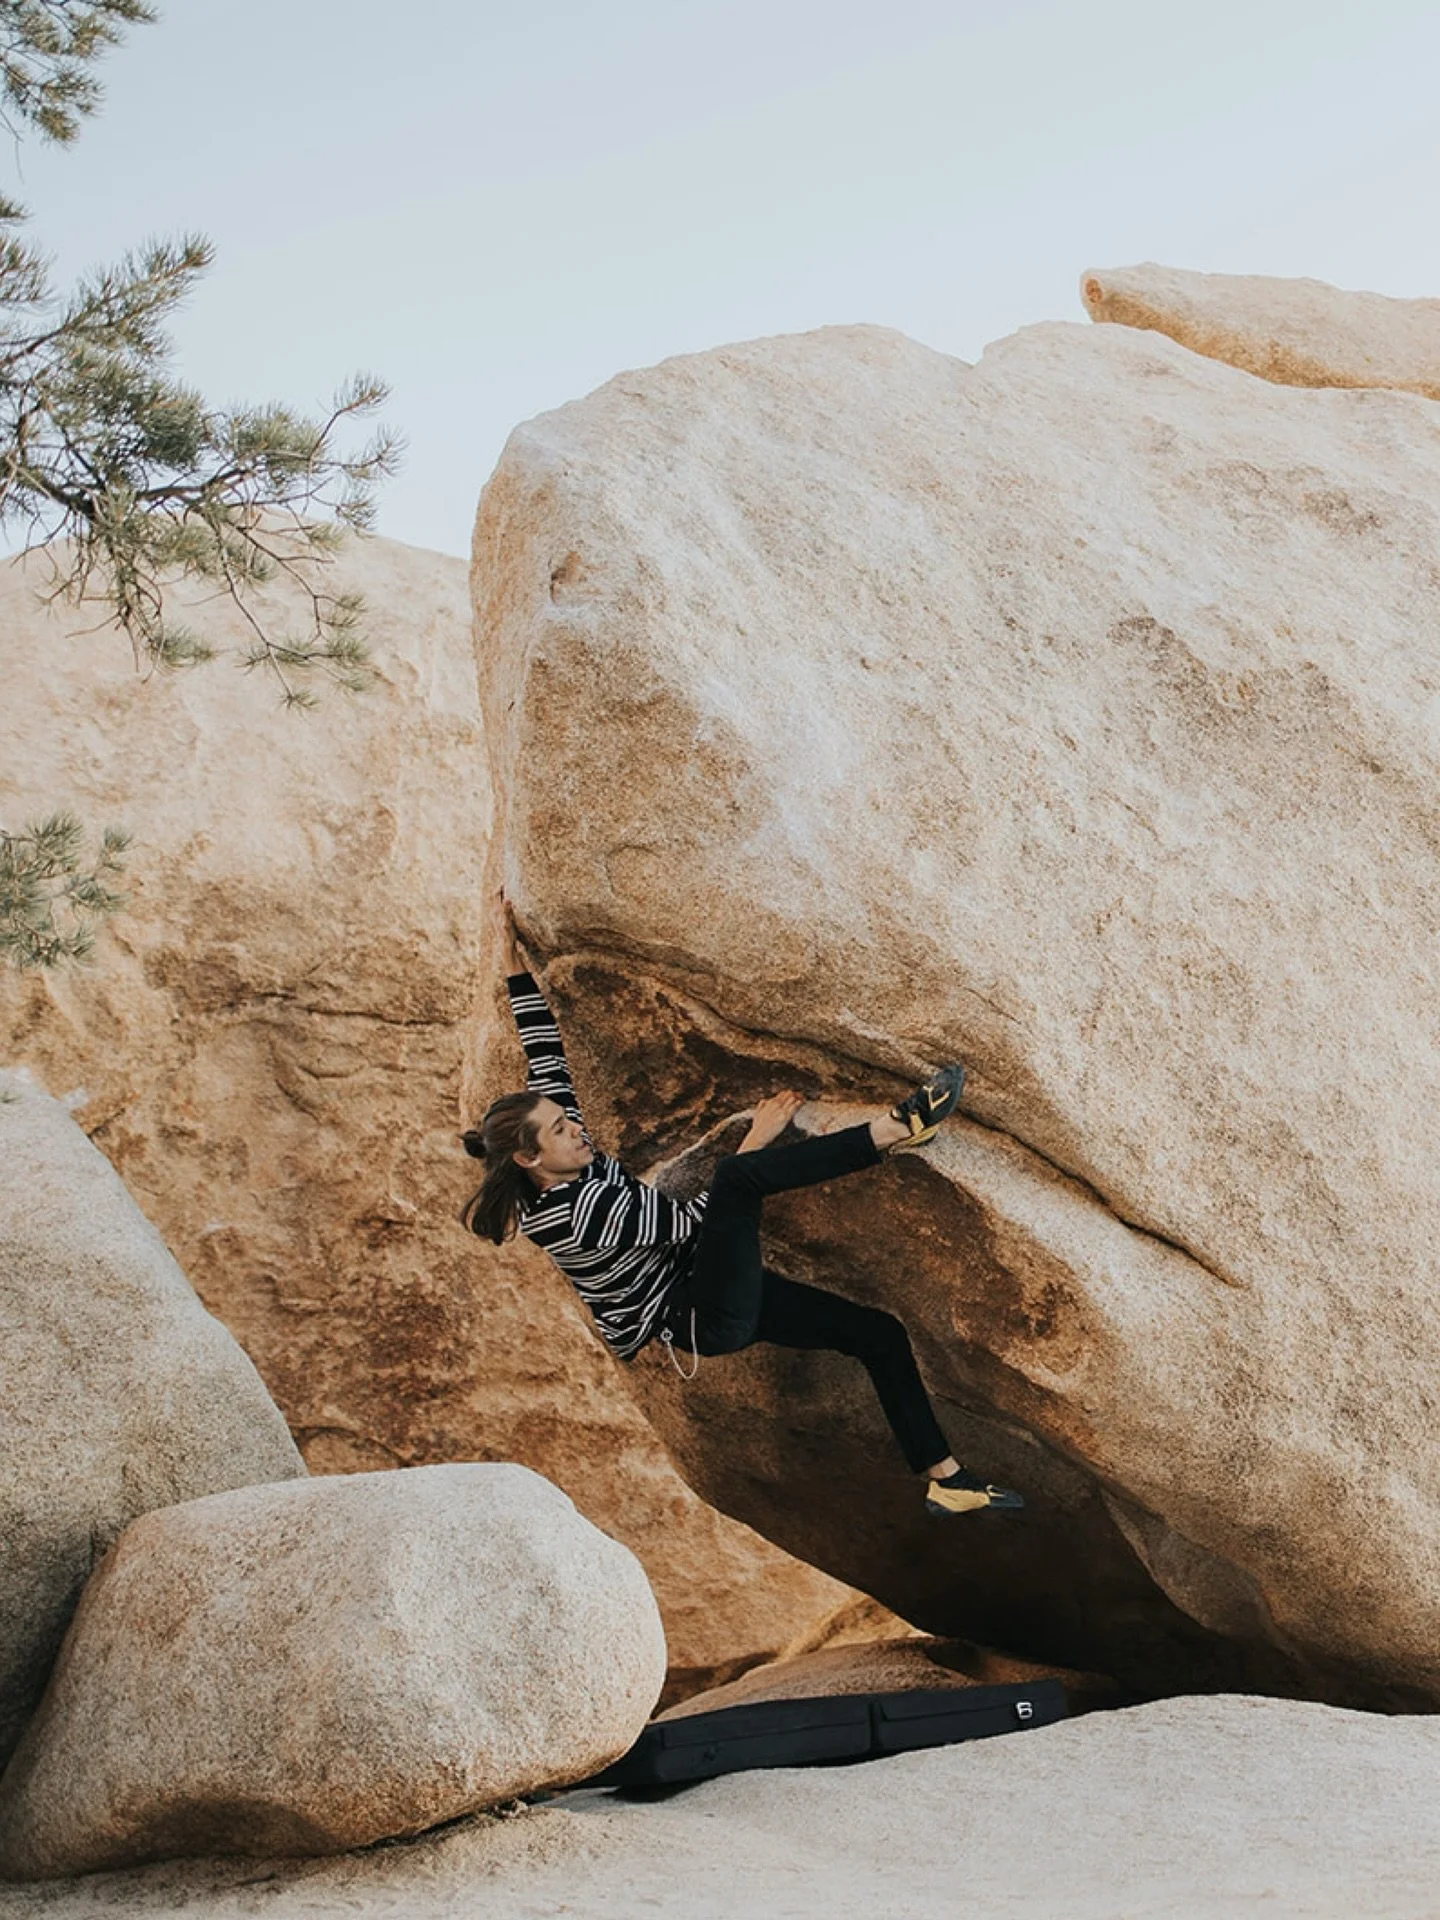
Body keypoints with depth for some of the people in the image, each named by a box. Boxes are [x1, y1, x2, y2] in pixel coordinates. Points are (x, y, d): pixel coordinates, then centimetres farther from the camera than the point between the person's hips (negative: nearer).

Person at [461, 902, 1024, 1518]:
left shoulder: (566, 1167, 0)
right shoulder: (575, 1214, -24)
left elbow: (547, 1056, 7)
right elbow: (688, 1221, -20)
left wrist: (518, 973, 3)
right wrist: (755, 1139, -17)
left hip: (719, 1289, 9)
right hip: (701, 1319, -9)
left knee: (878, 1332, 5)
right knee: (740, 1177, -33)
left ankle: (947, 1479, 13)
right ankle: (891, 1130, -27)